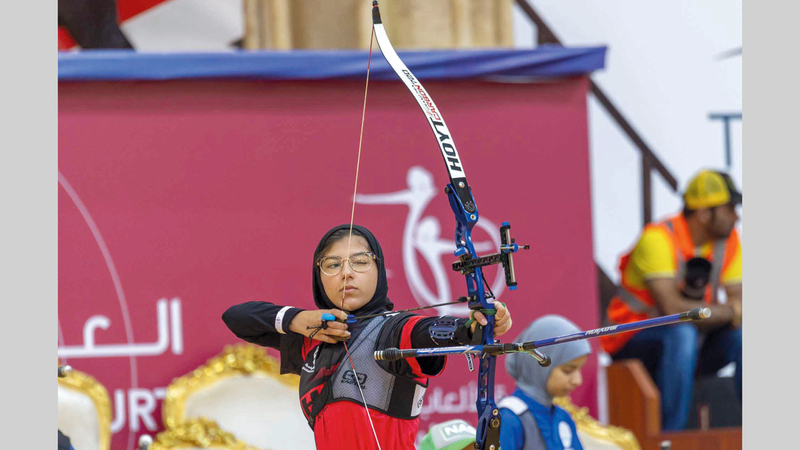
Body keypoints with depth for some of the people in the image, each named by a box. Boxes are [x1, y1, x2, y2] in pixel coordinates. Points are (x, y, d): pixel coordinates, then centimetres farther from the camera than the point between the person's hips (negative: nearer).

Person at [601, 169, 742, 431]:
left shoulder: (728, 240, -2)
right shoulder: (658, 239, -23)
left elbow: (738, 299, -6)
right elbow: (672, 308, -31)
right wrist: (731, 311, -22)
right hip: (633, 345, -6)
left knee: (743, 336, -20)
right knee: (681, 333, -36)